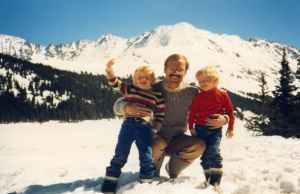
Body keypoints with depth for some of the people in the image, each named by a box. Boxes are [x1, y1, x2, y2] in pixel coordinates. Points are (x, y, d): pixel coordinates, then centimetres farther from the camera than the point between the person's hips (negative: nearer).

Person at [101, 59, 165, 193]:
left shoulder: (157, 95, 5)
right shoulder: (129, 89, 7)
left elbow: (160, 114, 9)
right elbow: (114, 82, 2)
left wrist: (155, 129, 2)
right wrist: (109, 69, -15)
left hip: (145, 127, 0)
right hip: (128, 124, 1)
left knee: (146, 157, 5)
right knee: (120, 155, 7)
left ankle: (147, 181, 23)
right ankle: (110, 181, 19)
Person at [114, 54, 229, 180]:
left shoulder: (192, 93, -8)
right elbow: (118, 105, -13)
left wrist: (223, 119, -25)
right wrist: (128, 108, -37)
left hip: (177, 140, 2)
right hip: (155, 138, -2)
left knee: (199, 145, -25)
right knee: (158, 144, -34)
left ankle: (173, 169, 6)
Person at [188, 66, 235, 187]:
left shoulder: (222, 95, -3)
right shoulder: (198, 97, 1)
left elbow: (229, 111, 3)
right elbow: (192, 113, 4)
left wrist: (230, 128, 4)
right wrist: (191, 127, -1)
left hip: (215, 129, -3)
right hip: (200, 128, 3)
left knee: (213, 152, -17)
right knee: (204, 155, 7)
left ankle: (215, 180, -8)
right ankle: (208, 178, 22)